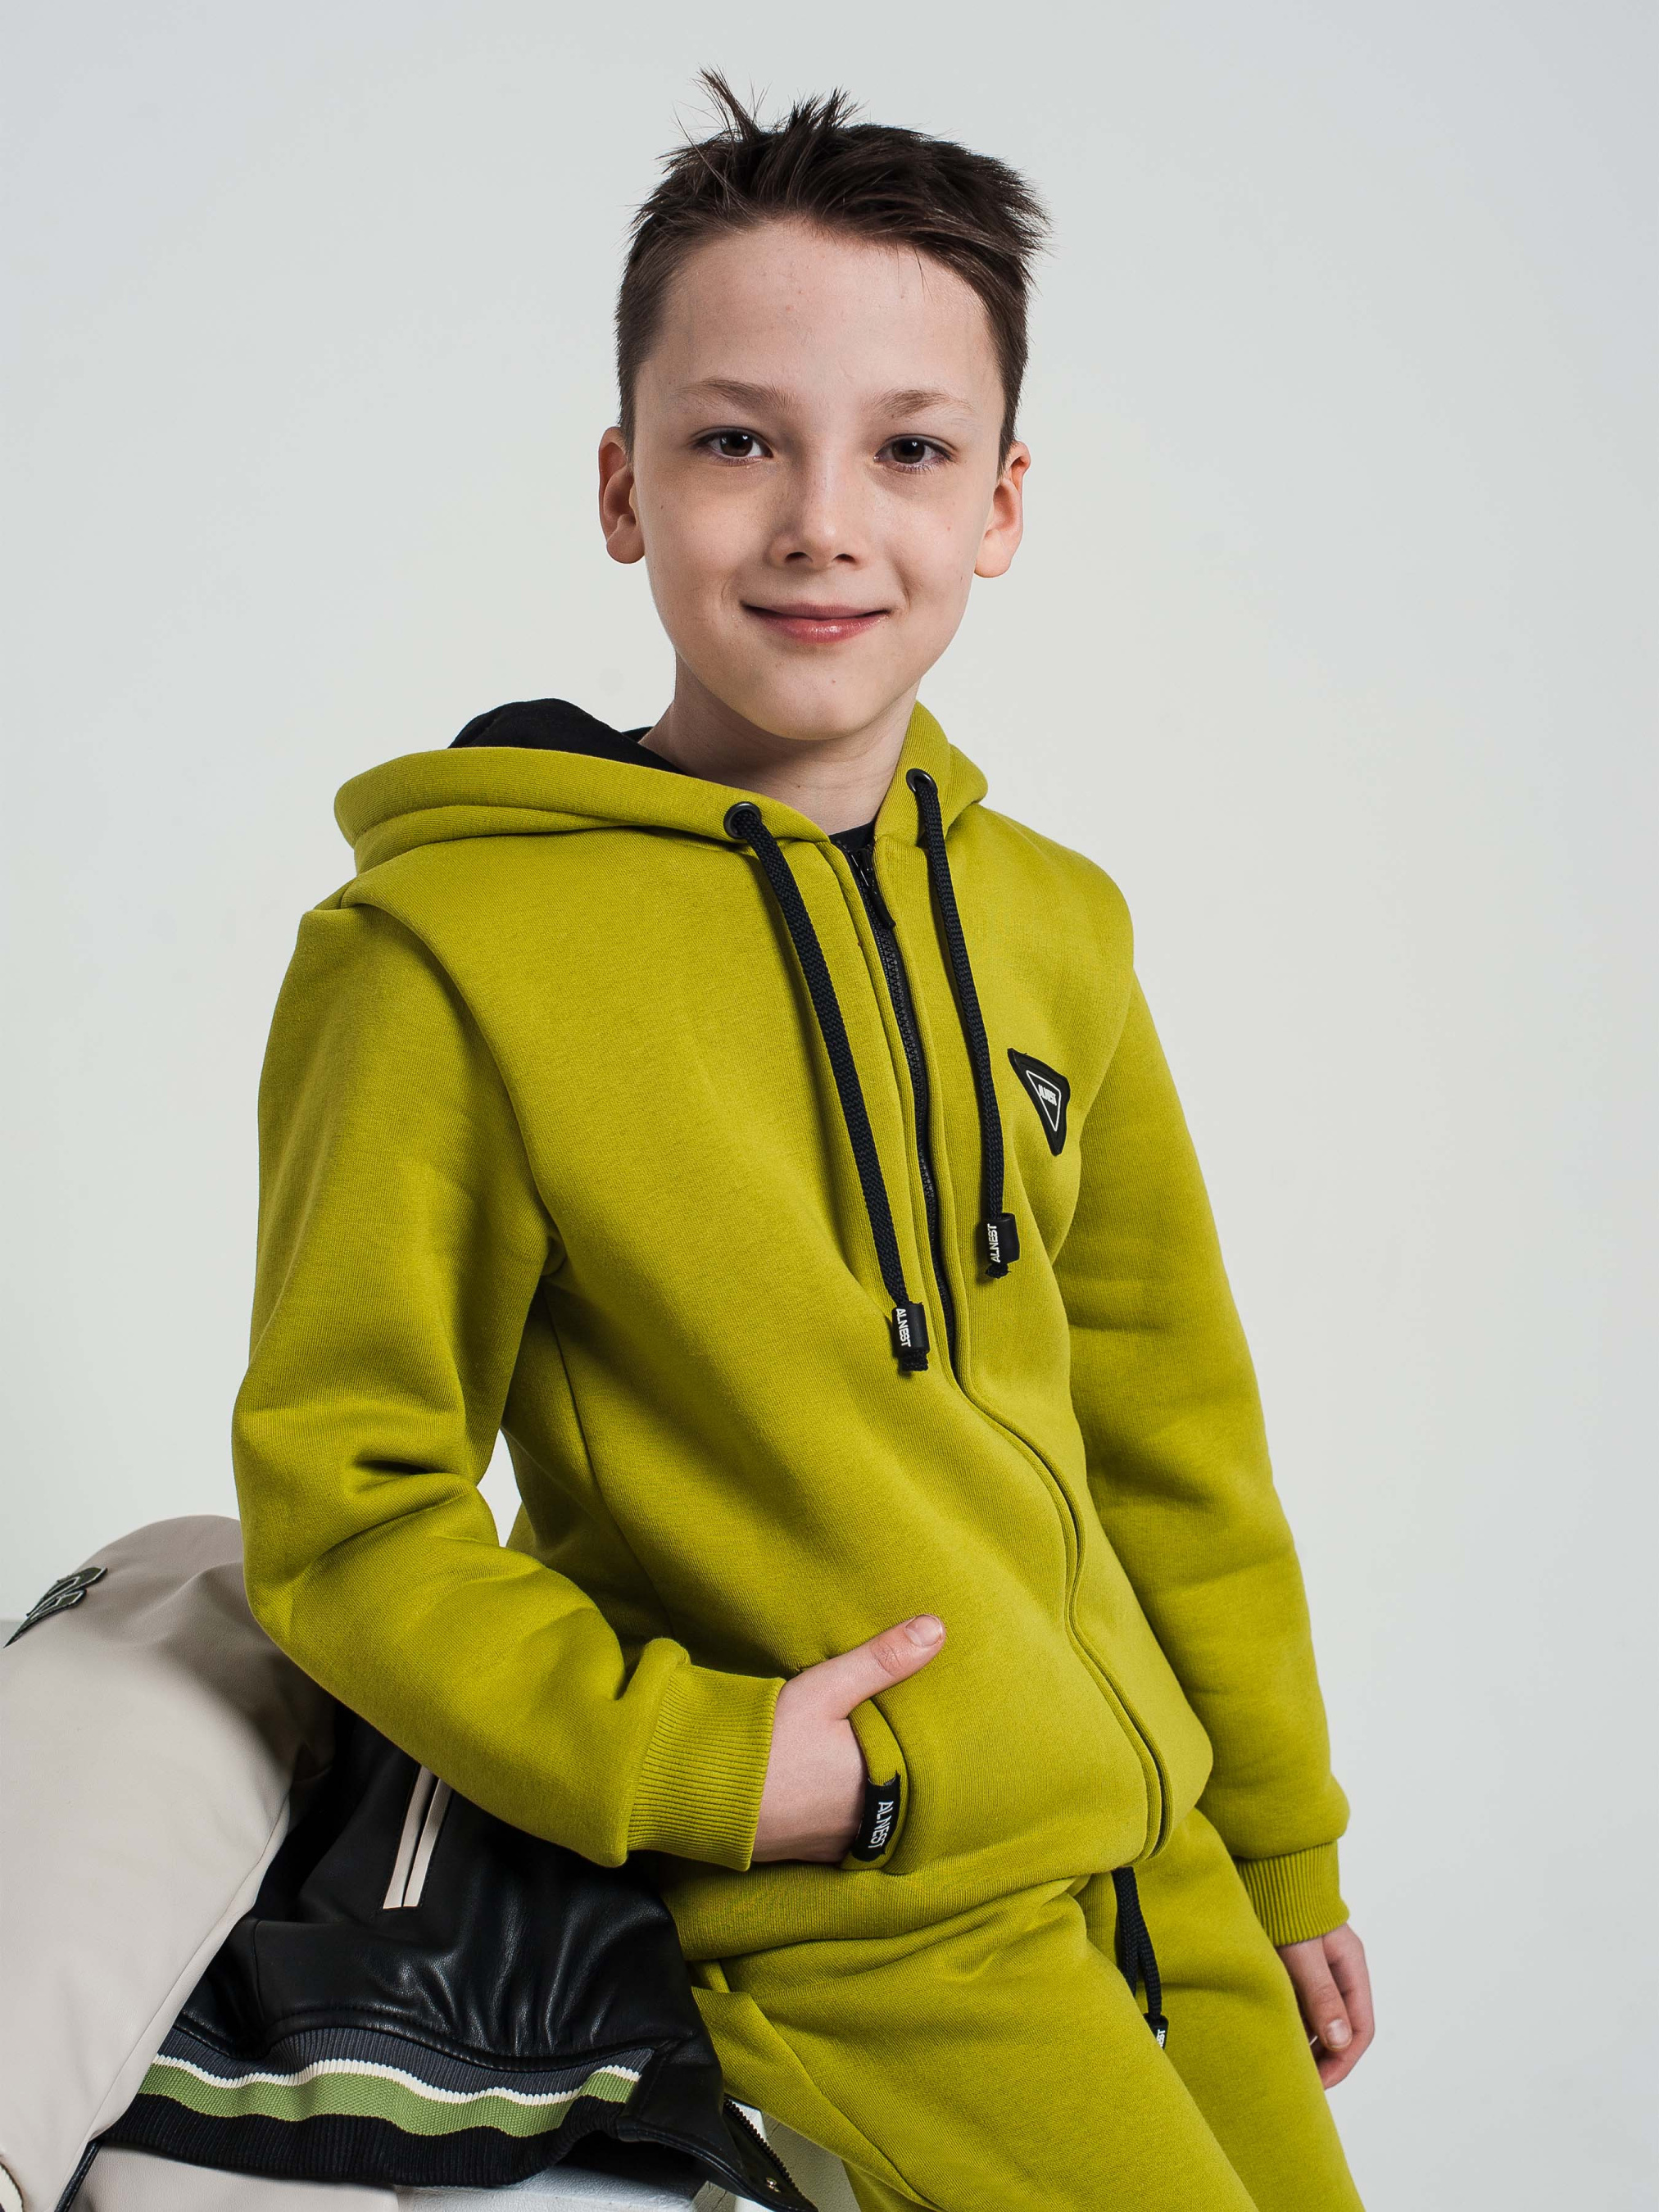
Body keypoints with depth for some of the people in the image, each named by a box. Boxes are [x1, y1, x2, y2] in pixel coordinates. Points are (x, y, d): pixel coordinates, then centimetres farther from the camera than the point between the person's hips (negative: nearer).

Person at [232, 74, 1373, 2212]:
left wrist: (1286, 1853, 14)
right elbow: (344, 1506, -10)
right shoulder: (447, 952, -15)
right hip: (867, 1941, -6)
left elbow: (1170, 1422, 10)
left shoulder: (1052, 926, 2)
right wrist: (704, 1761, -18)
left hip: (1163, 1869, 6)